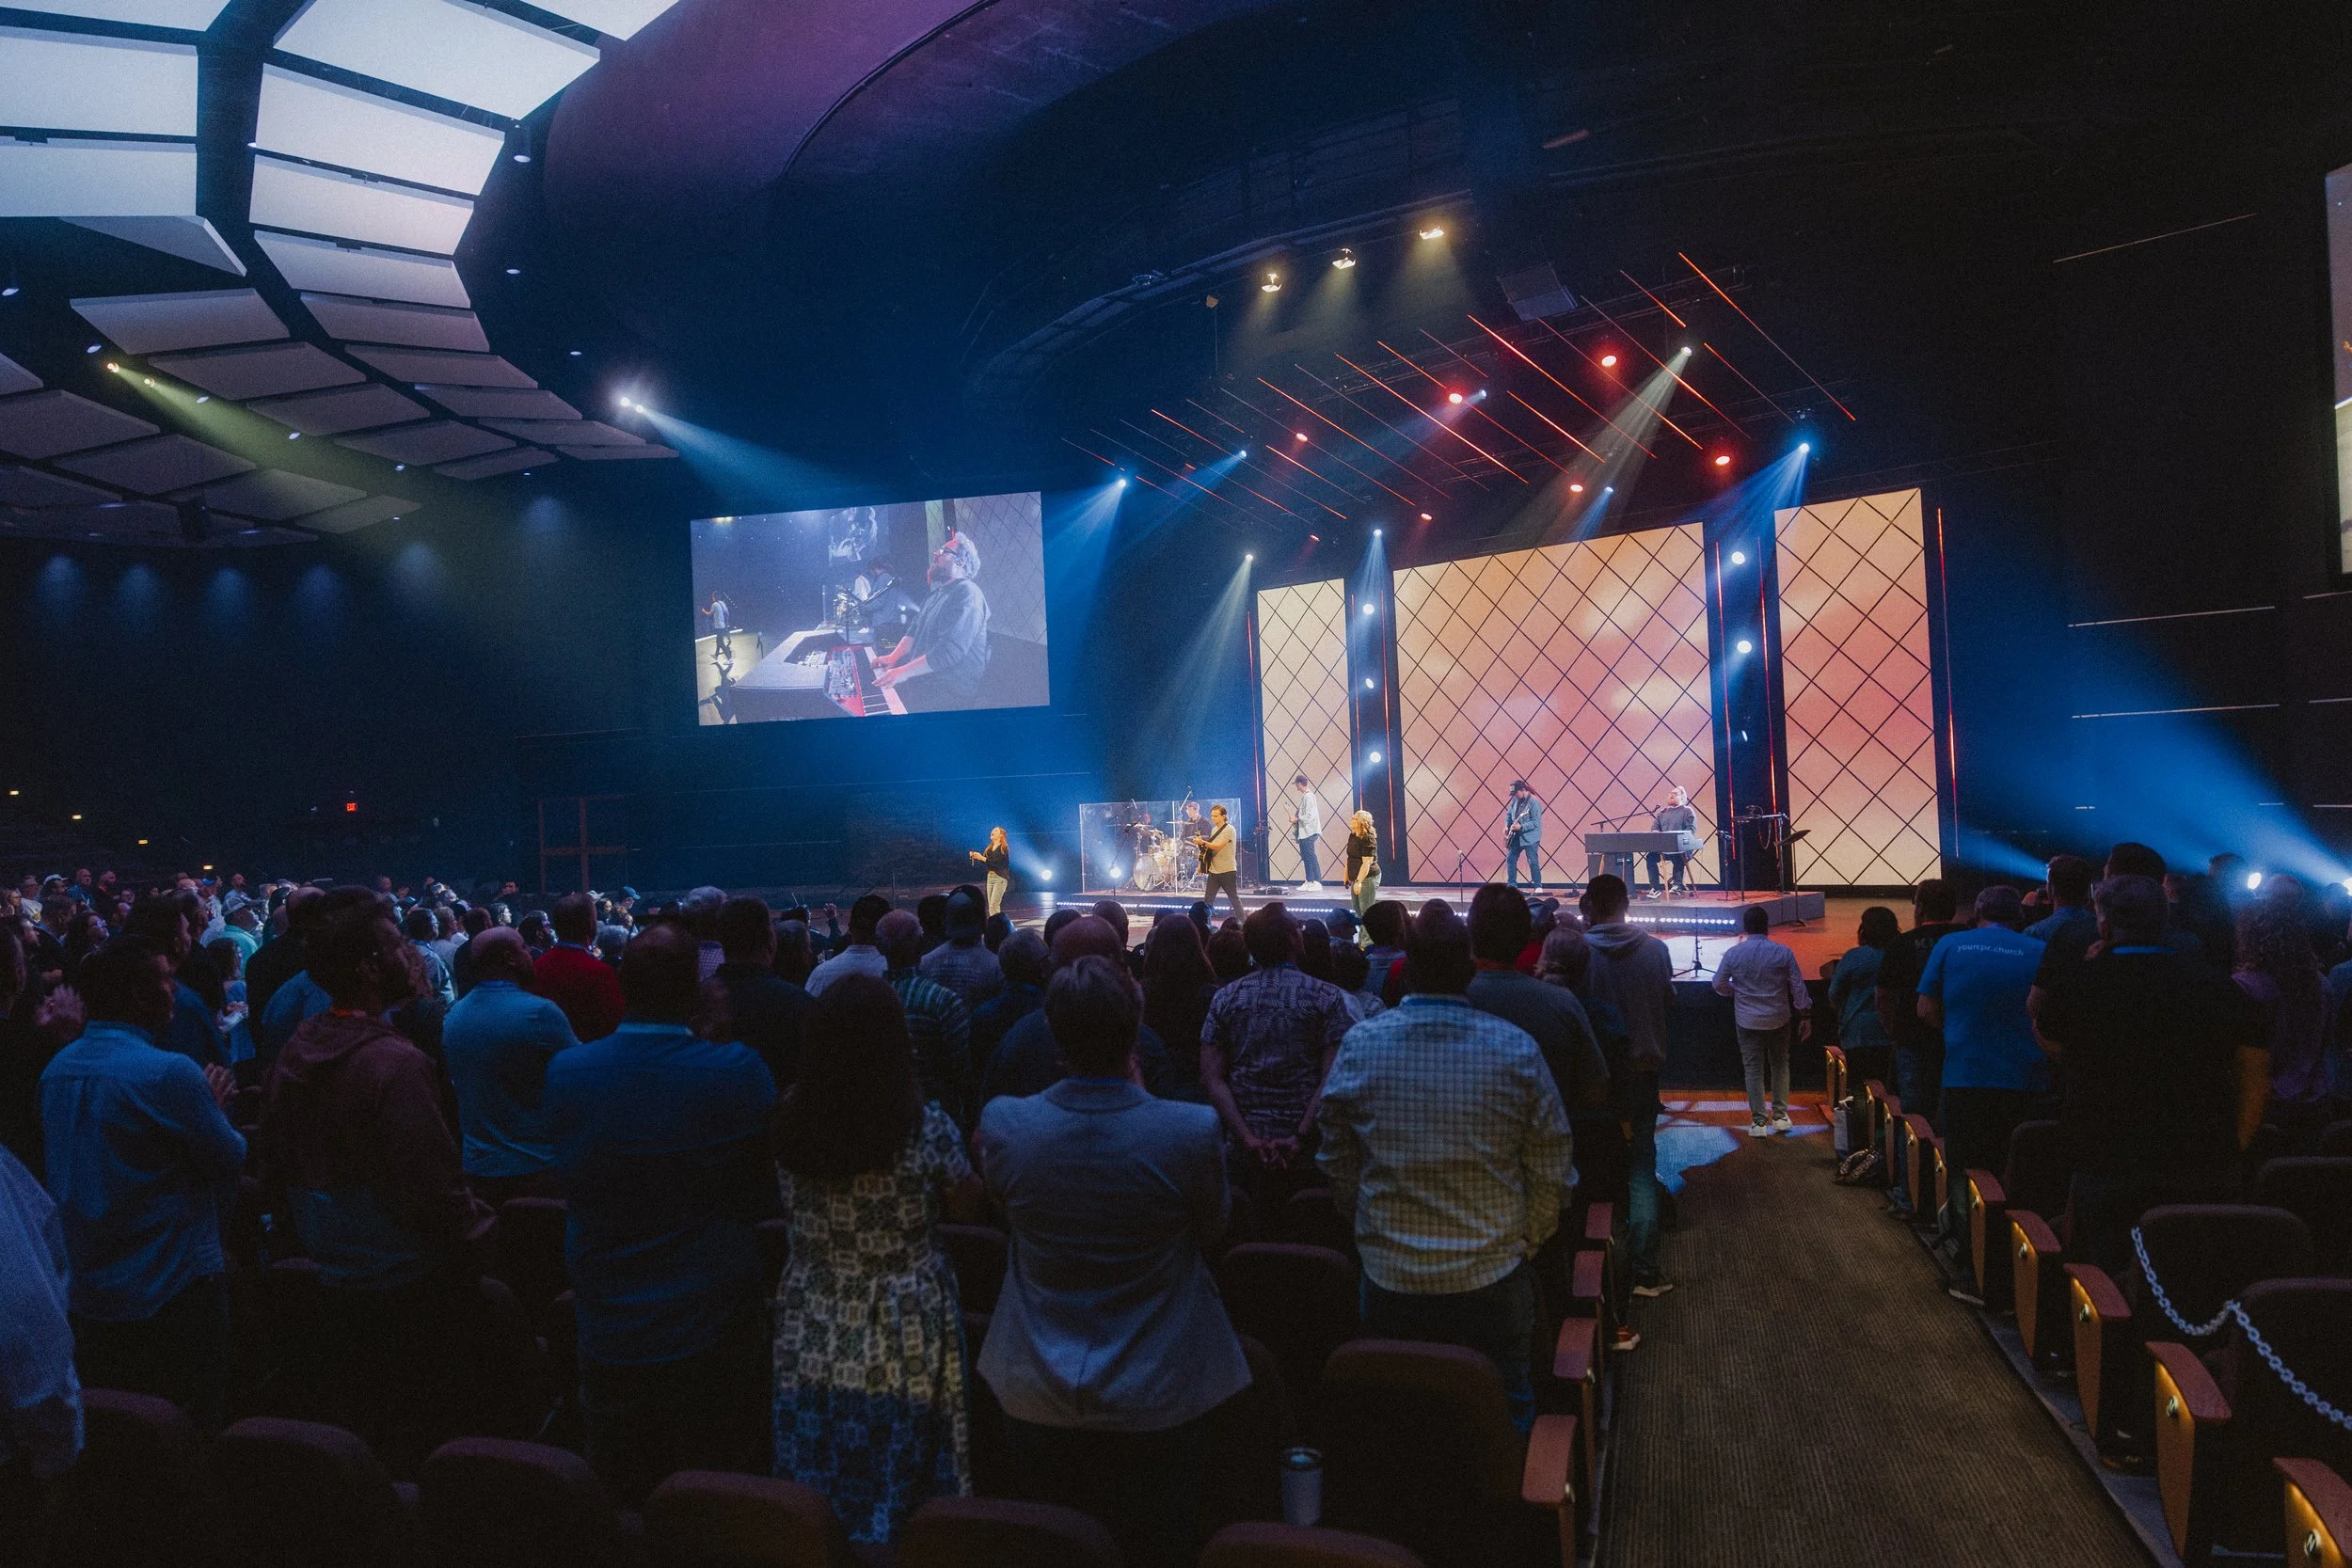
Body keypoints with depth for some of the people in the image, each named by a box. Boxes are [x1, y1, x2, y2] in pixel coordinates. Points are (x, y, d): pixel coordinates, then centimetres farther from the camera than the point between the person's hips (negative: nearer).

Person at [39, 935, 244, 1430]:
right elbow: (231, 1159, -15)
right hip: (172, 1288, -7)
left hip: (88, 1290, 8)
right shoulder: (168, 1072, -24)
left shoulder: (56, 1069, 1)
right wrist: (211, 1107, 2)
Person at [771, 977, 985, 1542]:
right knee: (901, 1484, 15)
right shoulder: (928, 1127, -19)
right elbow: (968, 1209, -4)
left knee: (817, 1489, 19)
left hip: (814, 1332, 3)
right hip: (906, 1335, -3)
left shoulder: (787, 1121, -10)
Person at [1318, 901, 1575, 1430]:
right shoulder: (1516, 1048, -11)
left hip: (1390, 1282, 1)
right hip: (1492, 1281, -1)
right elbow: (1551, 1170, -4)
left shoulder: (1359, 1045, -9)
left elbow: (1338, 1167, 2)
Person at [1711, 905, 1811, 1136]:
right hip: (1778, 1019, 1)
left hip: (1747, 1020, -1)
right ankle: (1780, 1116, 22)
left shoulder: (1734, 954, -9)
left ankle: (1758, 1122, 8)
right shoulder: (1783, 953, -9)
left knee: (1753, 1069, 6)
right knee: (1780, 1065, 18)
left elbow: (1719, 985, -1)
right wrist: (1805, 1016, 6)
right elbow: (1798, 987, -4)